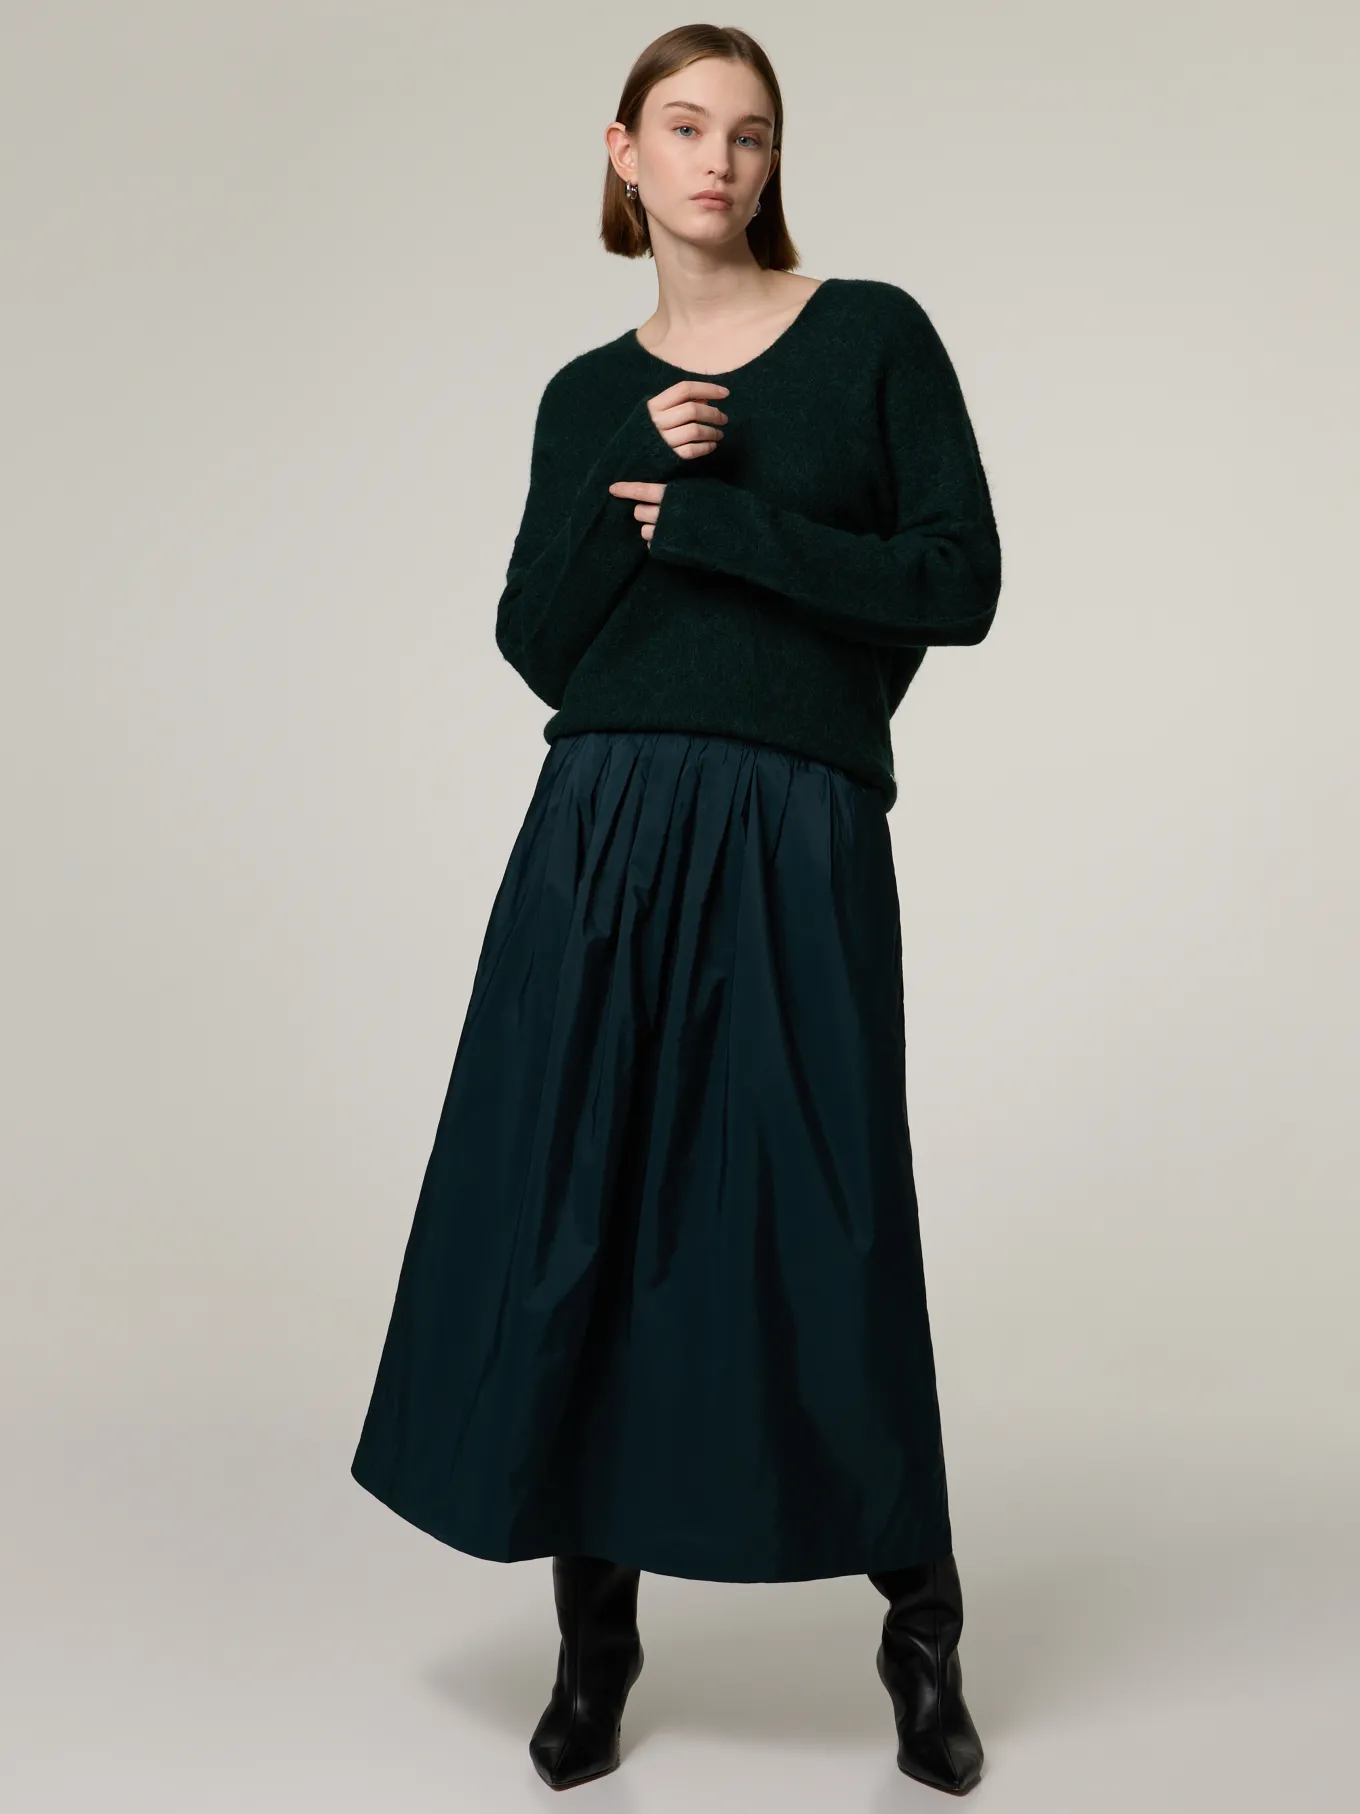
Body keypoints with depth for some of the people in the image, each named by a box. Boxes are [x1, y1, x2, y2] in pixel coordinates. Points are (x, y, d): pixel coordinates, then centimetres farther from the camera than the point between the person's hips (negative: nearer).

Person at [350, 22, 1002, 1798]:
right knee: (570, 1214, 3)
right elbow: (536, 647, 3)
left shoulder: (876, 333, 5)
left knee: (819, 1228, 0)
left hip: (798, 838, -3)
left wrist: (712, 522, -8)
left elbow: (961, 583, -6)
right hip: (603, 834, 3)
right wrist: (637, 484, -10)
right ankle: (595, 1638, 21)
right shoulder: (591, 396, 12)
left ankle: (921, 1621, 23)